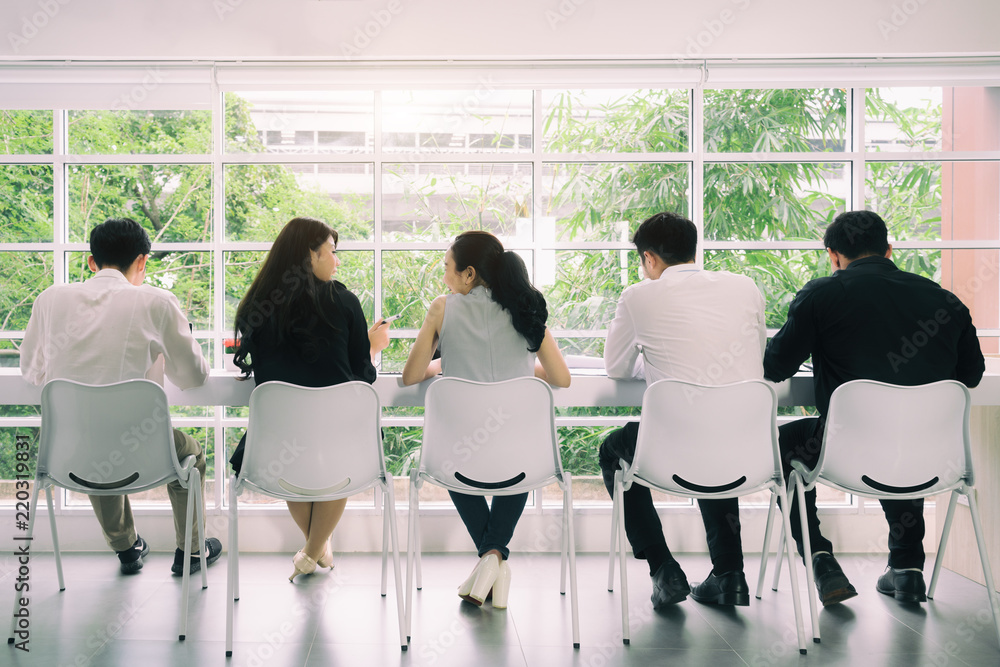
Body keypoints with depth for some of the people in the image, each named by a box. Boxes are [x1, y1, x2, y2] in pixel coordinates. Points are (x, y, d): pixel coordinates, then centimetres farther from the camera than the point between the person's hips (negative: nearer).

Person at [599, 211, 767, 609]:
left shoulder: (639, 297, 0)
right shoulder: (745, 287, 9)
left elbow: (616, 369, 14)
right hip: (750, 450, 4)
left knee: (613, 450, 29)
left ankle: (664, 571, 20)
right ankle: (729, 574, 31)